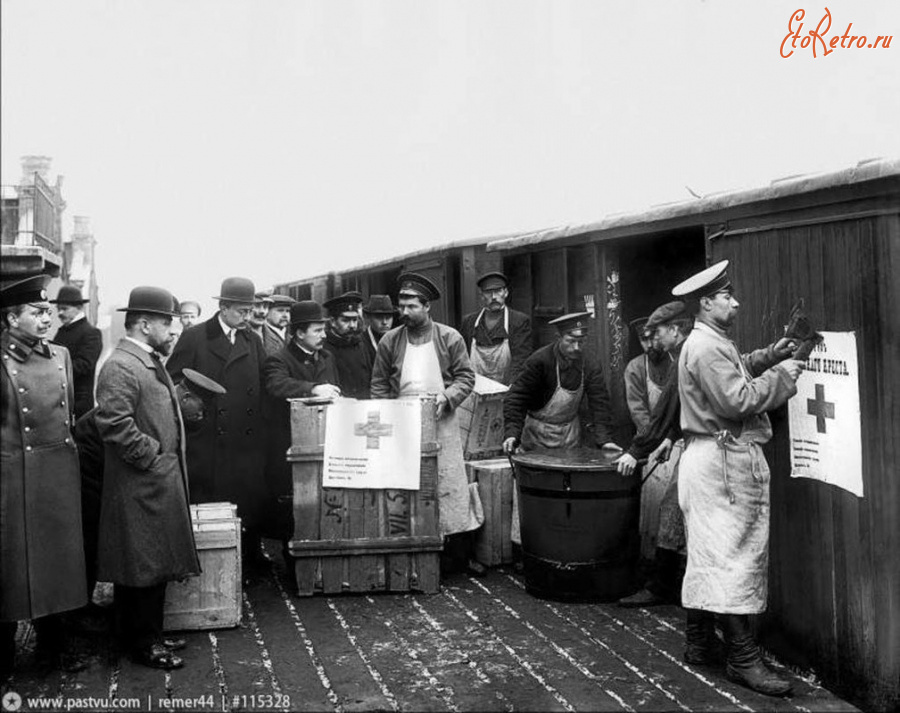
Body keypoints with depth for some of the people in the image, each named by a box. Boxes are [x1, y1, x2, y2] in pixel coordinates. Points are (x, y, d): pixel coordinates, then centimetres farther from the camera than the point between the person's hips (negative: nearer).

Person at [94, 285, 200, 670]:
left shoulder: (149, 361, 16)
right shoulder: (120, 367, -17)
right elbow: (115, 424, -25)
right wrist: (152, 458, -19)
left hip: (162, 483, 10)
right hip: (140, 487, -10)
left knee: (157, 564, 18)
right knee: (141, 567, 2)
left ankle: (150, 635, 31)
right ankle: (142, 644, 16)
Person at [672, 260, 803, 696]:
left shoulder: (710, 343, 18)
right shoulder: (706, 347, -17)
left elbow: (732, 373, 20)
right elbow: (737, 401, -22)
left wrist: (767, 357, 10)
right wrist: (780, 375, -12)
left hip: (713, 458, 11)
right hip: (723, 460, -11)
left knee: (708, 553, 15)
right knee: (733, 555, -7)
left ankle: (699, 640, 25)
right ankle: (743, 658, -1)